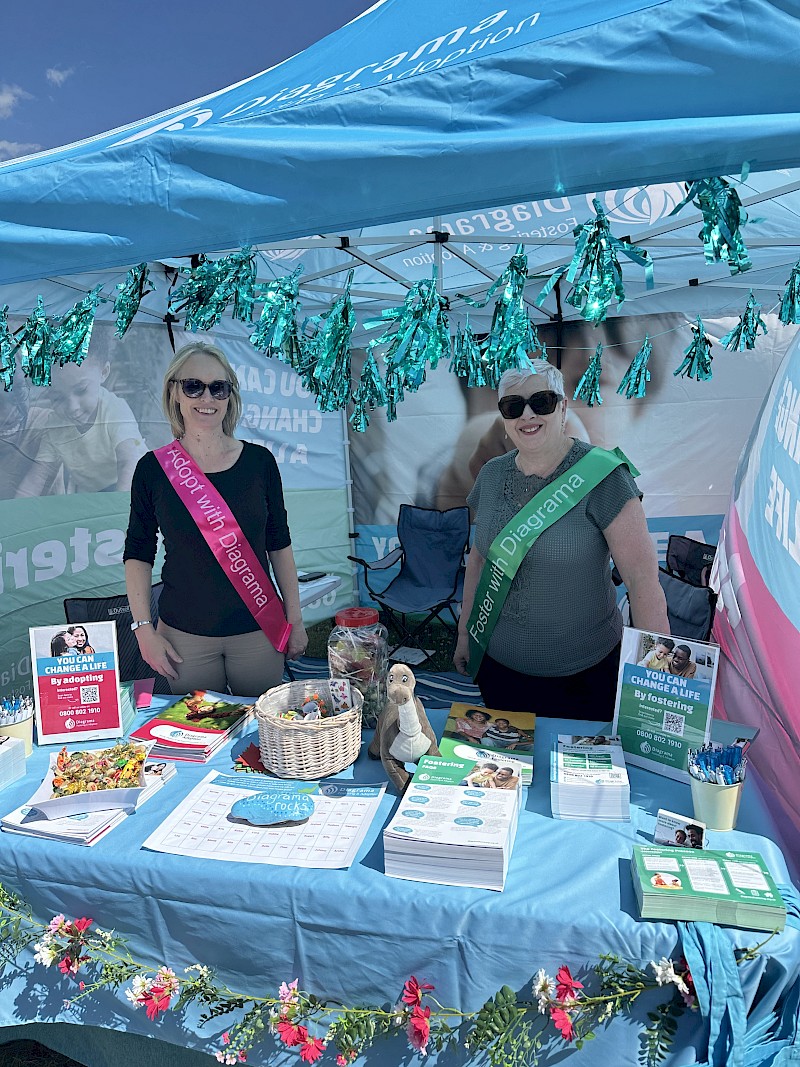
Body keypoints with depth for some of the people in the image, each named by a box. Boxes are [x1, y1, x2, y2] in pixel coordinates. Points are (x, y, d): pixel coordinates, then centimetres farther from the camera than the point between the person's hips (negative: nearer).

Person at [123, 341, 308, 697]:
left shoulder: (259, 461, -2)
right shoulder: (153, 468, -4)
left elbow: (279, 545, 5)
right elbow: (138, 554, 3)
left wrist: (295, 618, 5)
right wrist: (143, 629, -3)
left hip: (259, 631, 1)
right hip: (184, 636, 0)